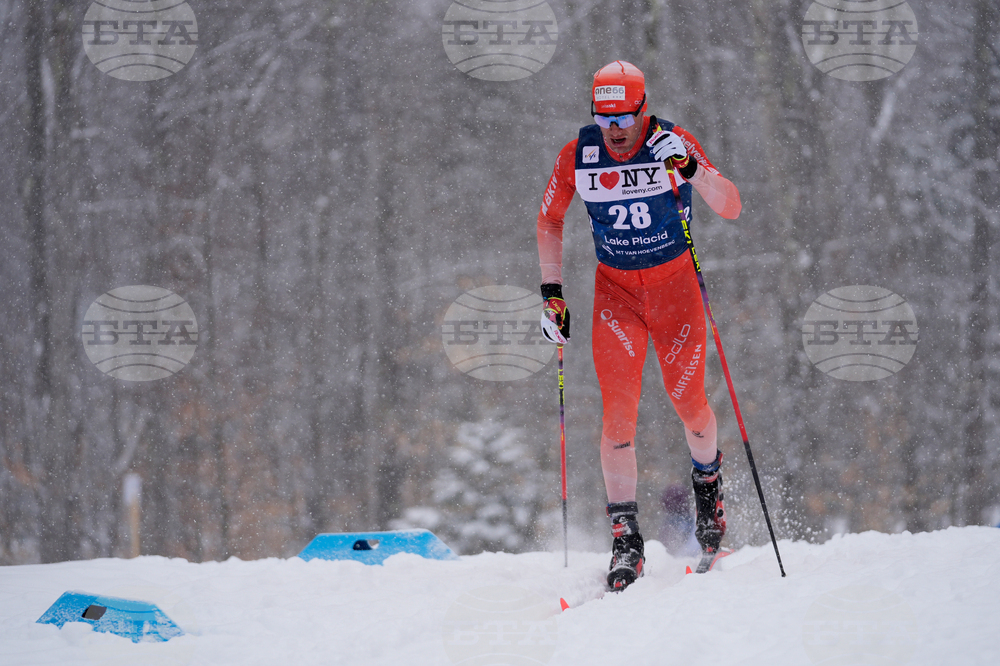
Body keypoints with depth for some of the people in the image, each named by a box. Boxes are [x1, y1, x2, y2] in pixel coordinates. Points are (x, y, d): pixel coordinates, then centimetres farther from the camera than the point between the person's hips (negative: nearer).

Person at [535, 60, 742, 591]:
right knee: (617, 410, -12)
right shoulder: (577, 156, -10)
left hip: (674, 284, -1)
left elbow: (730, 209, -22)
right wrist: (551, 292, 1)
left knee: (688, 402, 3)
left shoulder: (672, 143, -16)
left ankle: (708, 478, 37)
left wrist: (690, 169, -39)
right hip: (616, 289, 1)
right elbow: (549, 220, 7)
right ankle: (625, 537, -8)